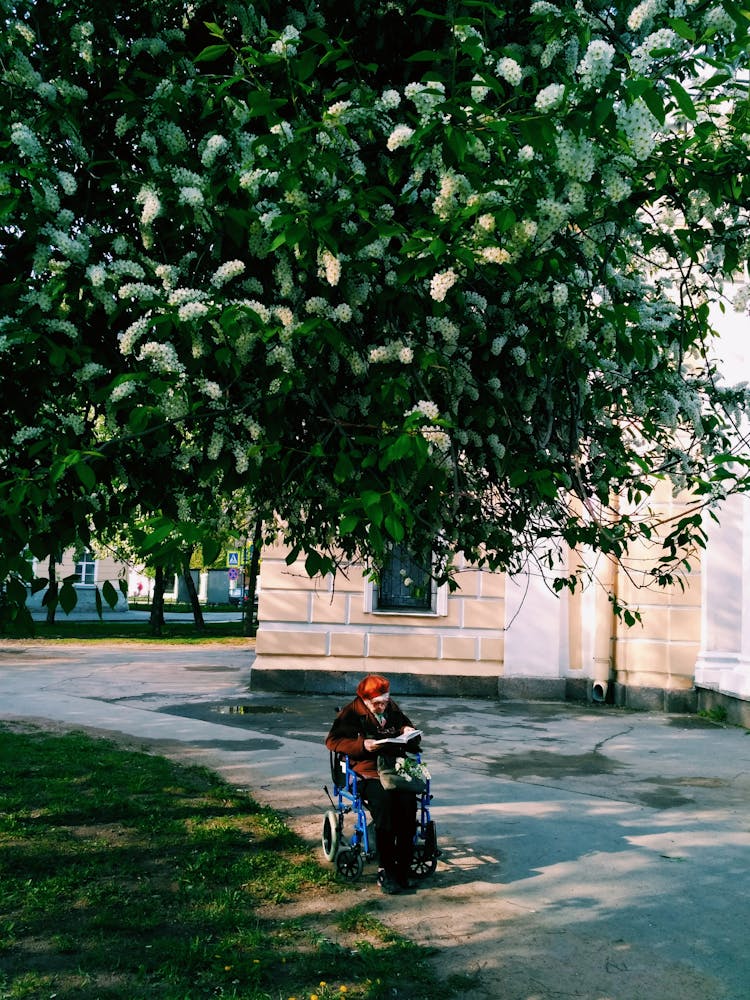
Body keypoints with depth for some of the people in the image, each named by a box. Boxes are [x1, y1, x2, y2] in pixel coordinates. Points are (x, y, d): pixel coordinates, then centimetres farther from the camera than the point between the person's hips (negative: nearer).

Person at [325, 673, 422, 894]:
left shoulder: (393, 710, 18)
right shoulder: (351, 713, 4)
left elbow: (414, 744, 29)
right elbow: (332, 740, -3)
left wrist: (408, 732, 4)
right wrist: (362, 745, -16)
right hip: (368, 774, -4)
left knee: (408, 803, -28)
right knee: (384, 802, -34)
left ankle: (403, 868, -17)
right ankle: (385, 871, -23)